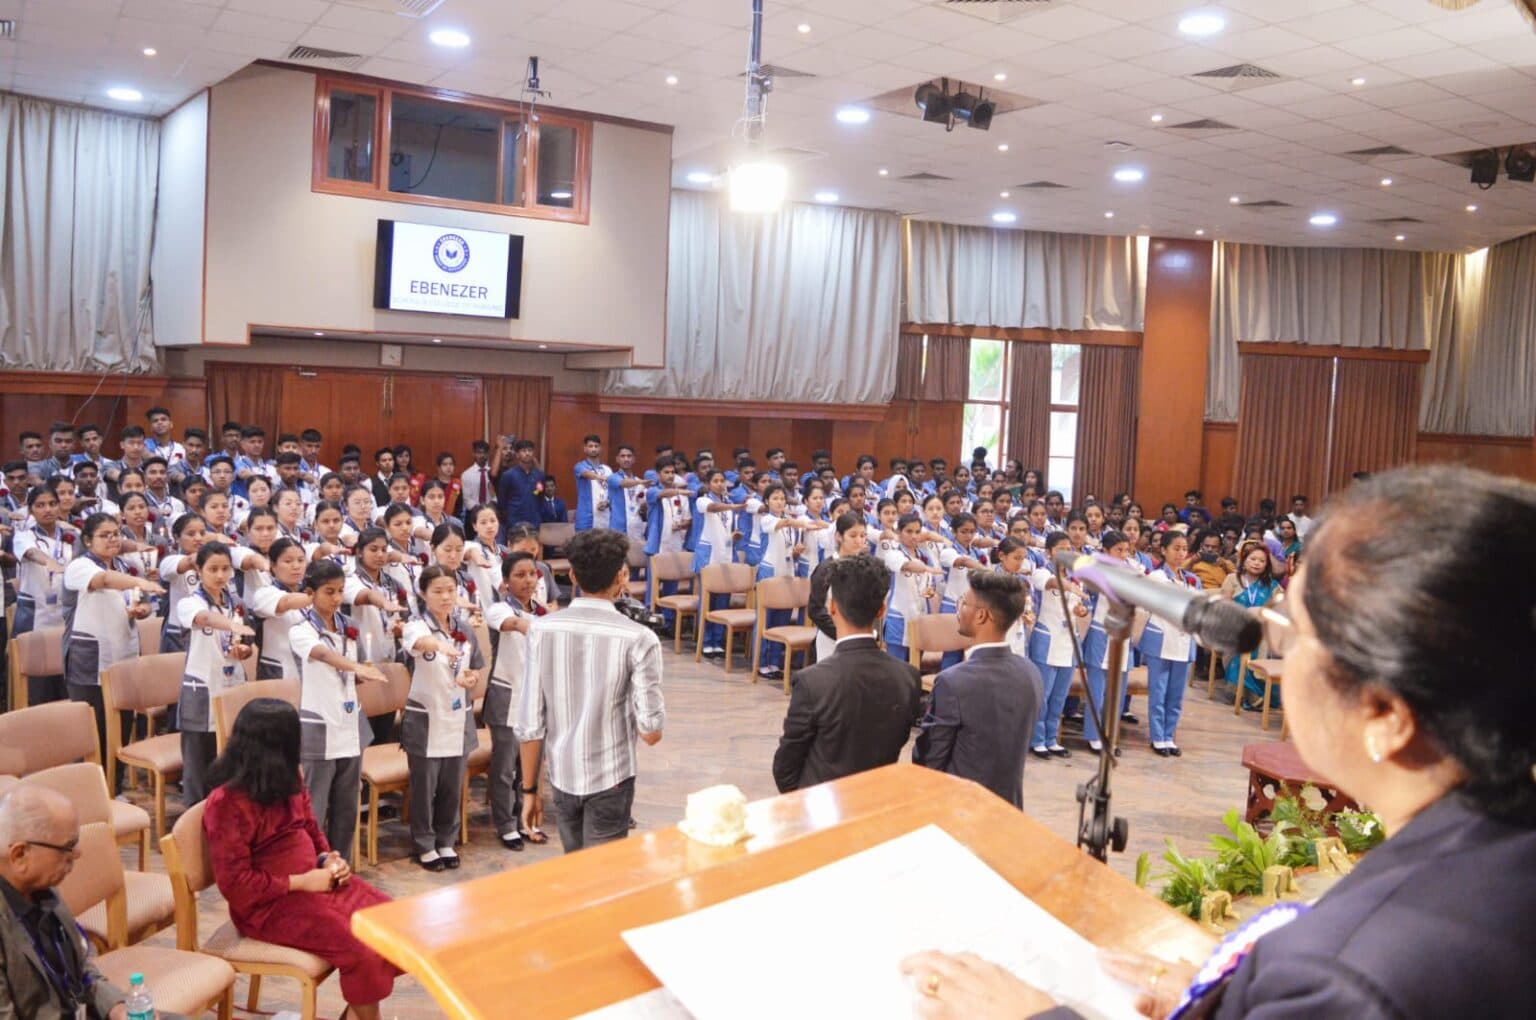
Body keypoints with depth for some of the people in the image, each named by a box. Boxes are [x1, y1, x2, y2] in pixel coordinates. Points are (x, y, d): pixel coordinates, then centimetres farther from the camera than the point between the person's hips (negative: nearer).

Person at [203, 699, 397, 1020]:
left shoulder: (286, 780, 5)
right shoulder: (227, 803, -19)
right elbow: (236, 884, -20)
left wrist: (328, 859, -2)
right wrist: (301, 883, -19)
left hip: (315, 881, 8)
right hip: (267, 904, -8)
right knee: (361, 950, -22)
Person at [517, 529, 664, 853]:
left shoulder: (542, 630, -7)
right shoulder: (638, 638, -16)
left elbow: (529, 725, -4)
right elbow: (650, 732, -15)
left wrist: (529, 789, 7)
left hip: (562, 776, 4)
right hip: (611, 779, -3)